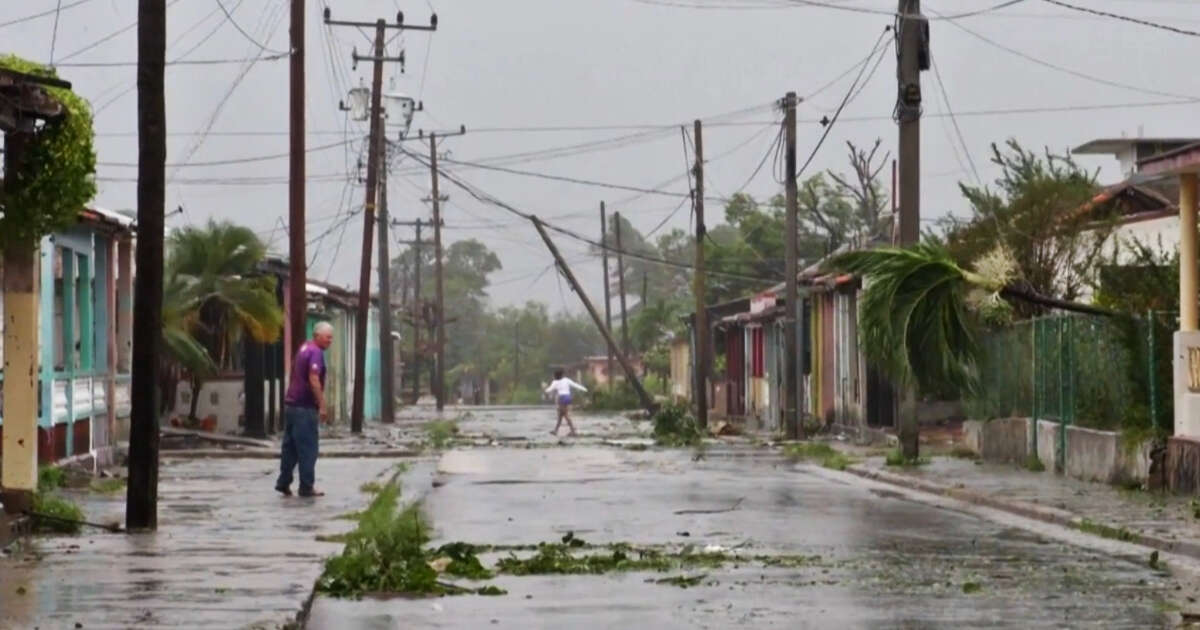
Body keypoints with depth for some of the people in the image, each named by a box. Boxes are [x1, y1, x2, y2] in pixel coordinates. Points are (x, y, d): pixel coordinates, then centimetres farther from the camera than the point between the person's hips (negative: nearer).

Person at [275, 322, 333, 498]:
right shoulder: (315, 352, -13)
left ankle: (284, 483, 15)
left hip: (291, 404, 9)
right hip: (304, 407, -9)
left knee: (290, 447, 13)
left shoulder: (304, 348, 16)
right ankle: (306, 487, -2)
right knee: (308, 449, -4)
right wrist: (322, 406, -22)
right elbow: (314, 380, -23)